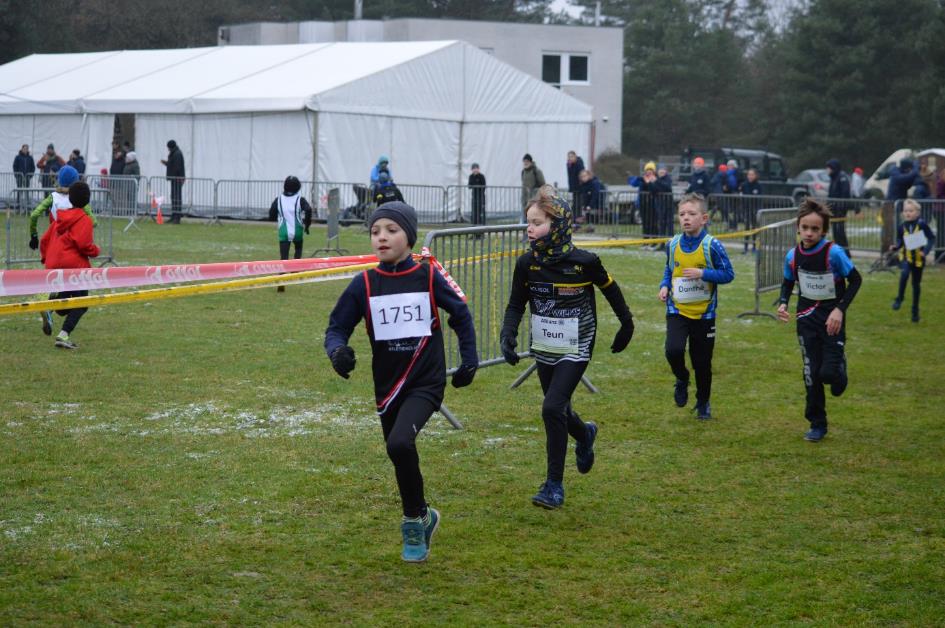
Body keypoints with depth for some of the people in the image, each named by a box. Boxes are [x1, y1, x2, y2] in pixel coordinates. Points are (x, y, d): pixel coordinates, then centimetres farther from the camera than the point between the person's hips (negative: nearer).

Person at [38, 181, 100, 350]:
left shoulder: (59, 218, 14)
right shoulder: (84, 220, -7)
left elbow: (44, 239, 15)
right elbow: (83, 244, -16)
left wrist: (46, 258, 24)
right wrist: (95, 251, 3)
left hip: (53, 267, 6)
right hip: (75, 266, -6)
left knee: (63, 308, 17)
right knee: (80, 304, 4)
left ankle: (49, 309, -18)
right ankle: (64, 335, -14)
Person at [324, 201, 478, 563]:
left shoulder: (428, 277, -5)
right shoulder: (364, 285, -2)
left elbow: (461, 315, 10)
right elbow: (337, 327, 1)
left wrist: (469, 360, 8)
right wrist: (337, 351, -20)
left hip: (426, 383, -4)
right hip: (387, 387, 4)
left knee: (400, 443, -26)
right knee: (400, 456, 14)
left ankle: (414, 522, -7)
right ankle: (421, 517, 41)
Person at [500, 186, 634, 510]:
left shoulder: (584, 262, -19)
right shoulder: (527, 263, -8)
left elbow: (611, 291, -1)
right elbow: (516, 304, 2)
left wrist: (627, 326, 10)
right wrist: (508, 335, -16)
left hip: (575, 350, -5)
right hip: (544, 349, 5)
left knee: (552, 409, -17)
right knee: (559, 411, 18)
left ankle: (554, 485, -6)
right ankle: (585, 434, 54)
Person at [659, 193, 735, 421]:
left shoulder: (712, 246, -12)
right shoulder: (673, 244, 0)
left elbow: (728, 274, -9)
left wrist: (702, 273, -21)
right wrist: (664, 286, -2)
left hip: (704, 313, -2)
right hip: (677, 310, 2)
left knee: (702, 362, 8)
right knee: (673, 349, -22)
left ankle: (703, 403, 31)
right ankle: (682, 379, 12)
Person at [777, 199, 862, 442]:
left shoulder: (834, 253, -17)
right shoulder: (793, 256, -4)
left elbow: (855, 280, -8)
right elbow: (788, 282, 13)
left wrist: (840, 309, -17)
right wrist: (783, 303, -6)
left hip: (831, 318, -4)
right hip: (807, 319, 4)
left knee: (829, 371, -15)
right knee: (811, 373, 5)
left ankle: (839, 370, 24)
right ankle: (817, 424, 17)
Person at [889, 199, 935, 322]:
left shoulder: (922, 224, -13)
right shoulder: (902, 226, -6)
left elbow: (932, 238, -7)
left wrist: (926, 251, -20)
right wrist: (895, 247, -15)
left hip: (918, 258, 0)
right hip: (905, 256, 0)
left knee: (916, 283, 11)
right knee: (905, 273, -31)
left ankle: (915, 310, 25)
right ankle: (899, 298, -14)